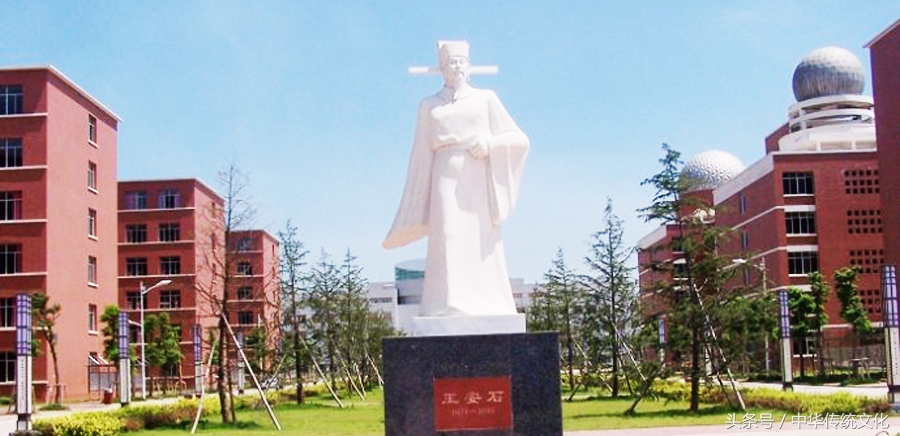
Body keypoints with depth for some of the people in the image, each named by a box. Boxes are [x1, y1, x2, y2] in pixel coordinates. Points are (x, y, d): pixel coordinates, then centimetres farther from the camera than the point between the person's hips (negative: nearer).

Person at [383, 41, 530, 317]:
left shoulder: (486, 99, 14)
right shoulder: (429, 107, 16)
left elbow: (520, 140, 9)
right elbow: (422, 157, 14)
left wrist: (488, 143, -9)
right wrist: (415, 213, 7)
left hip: (479, 185, 0)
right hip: (447, 183, 0)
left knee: (483, 250, -5)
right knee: (449, 242, -14)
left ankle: (487, 312, -3)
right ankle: (451, 310, -20)